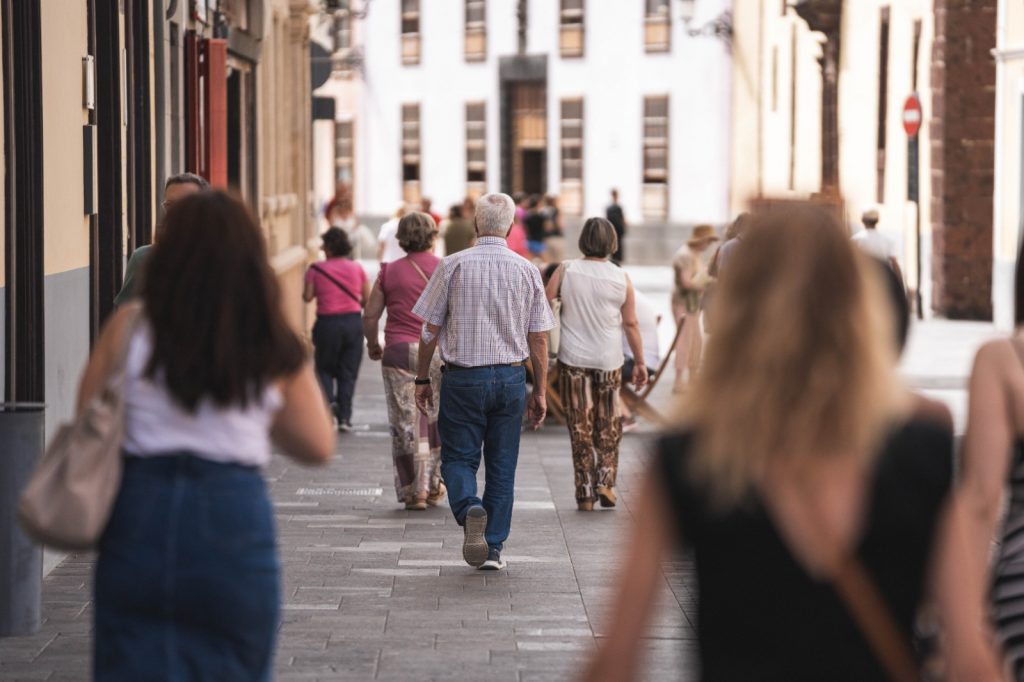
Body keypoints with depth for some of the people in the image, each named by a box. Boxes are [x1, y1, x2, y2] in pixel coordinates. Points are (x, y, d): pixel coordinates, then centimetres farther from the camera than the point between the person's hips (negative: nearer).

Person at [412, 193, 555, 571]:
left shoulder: (453, 266, -5)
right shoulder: (527, 270, 2)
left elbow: (430, 329, -2)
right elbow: (538, 338, 4)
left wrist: (422, 378, 9)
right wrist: (540, 391, 11)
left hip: (463, 377, -2)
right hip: (511, 377, 2)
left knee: (458, 457, 7)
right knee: (502, 466, 10)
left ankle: (469, 508, -23)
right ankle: (493, 548, 11)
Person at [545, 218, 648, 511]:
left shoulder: (566, 271, -4)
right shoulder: (621, 277, -2)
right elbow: (631, 324, 1)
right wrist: (640, 362, 10)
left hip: (573, 359, 0)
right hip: (609, 360, 0)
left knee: (580, 428, 5)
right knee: (609, 427, 15)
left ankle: (585, 492, 6)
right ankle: (605, 479, 4)